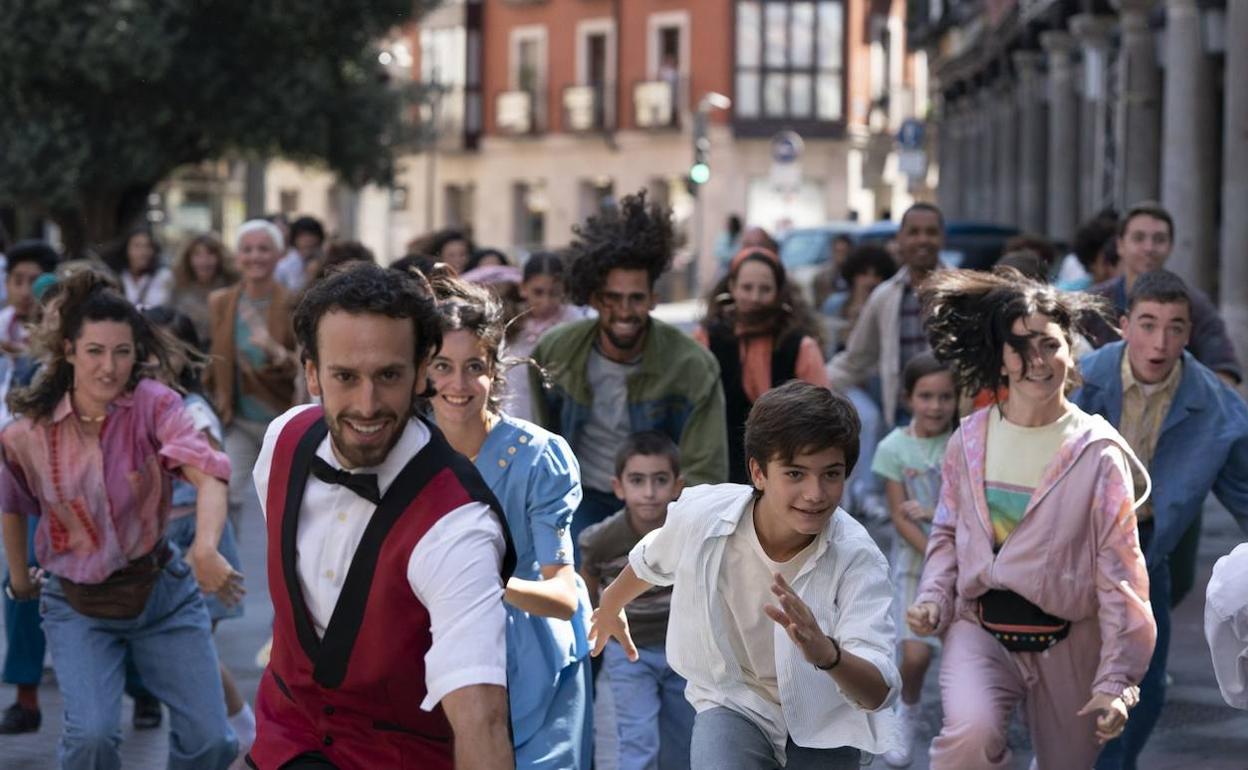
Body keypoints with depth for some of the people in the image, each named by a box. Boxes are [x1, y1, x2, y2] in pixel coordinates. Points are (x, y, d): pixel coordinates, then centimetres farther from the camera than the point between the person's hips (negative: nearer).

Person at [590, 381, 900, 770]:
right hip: (734, 705, 0)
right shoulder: (701, 515, -19)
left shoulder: (857, 559, -25)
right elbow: (651, 562, 7)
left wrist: (827, 653, -56)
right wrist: (611, 604, 29)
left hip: (826, 726, 0)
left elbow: (878, 693, -34)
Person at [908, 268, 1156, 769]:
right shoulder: (970, 440, 0)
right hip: (979, 628, 1)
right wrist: (934, 600, -4)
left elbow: (1119, 571, -7)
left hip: (1068, 641, 0)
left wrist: (1117, 678, -11)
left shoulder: (1098, 453, -9)